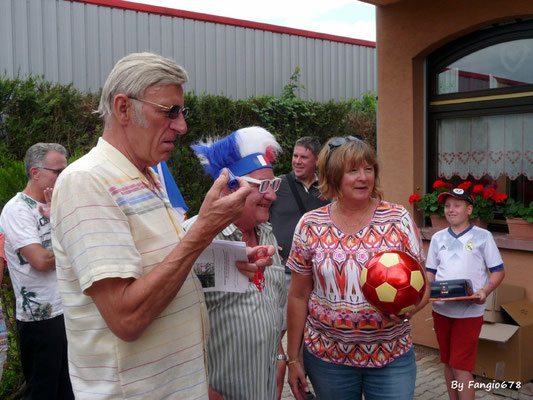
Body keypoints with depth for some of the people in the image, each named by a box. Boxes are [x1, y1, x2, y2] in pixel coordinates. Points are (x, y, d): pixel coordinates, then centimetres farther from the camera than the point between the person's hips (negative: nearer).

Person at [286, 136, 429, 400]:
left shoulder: (399, 220, -5)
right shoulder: (310, 226, -5)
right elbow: (299, 296, 1)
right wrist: (293, 358, 3)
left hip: (392, 356, 0)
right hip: (327, 357, 0)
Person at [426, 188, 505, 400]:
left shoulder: (483, 236, -2)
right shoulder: (438, 238, 8)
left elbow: (498, 271, -1)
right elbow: (430, 272, 12)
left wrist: (485, 290, -18)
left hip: (469, 311, -4)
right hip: (441, 309, 4)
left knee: (461, 366, -5)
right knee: (448, 363, 13)